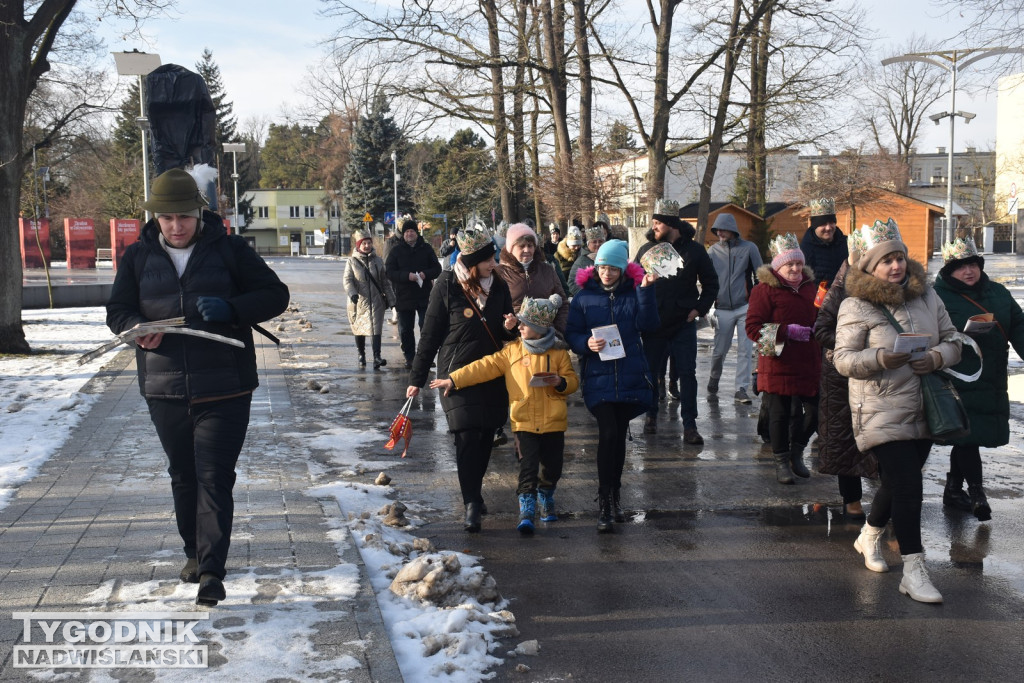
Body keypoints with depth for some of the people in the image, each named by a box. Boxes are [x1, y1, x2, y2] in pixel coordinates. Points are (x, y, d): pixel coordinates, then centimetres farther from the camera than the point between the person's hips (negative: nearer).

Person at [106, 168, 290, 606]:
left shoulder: (228, 249, -1)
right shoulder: (138, 257, 7)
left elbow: (276, 295, -1)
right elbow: (117, 310, 8)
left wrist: (230, 308, -20)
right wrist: (137, 329, -16)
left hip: (224, 390, -3)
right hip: (164, 390, 4)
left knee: (215, 478, -7)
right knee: (183, 476, 17)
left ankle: (212, 571, -6)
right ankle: (194, 552, 34)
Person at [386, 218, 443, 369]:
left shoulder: (426, 248, 6)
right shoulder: (396, 250, 3)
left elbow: (437, 268, 4)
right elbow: (389, 272, -5)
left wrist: (425, 274, -17)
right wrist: (407, 276, -20)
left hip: (424, 296, 0)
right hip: (404, 297, 0)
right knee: (405, 330, 6)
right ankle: (409, 358, 16)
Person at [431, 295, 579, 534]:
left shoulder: (558, 352, 2)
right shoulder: (512, 351, 3)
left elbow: (573, 380, 5)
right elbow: (485, 367, -1)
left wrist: (560, 382, -18)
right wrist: (454, 380, -7)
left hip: (553, 423, 1)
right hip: (524, 422, 0)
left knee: (551, 467, 9)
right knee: (528, 467, -8)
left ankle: (546, 499, 35)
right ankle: (526, 511, -2)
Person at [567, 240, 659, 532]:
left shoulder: (634, 293, 5)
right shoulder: (584, 296, 3)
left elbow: (648, 324, -10)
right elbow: (571, 334, 3)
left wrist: (646, 289, -18)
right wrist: (586, 343, -17)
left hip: (630, 376, 2)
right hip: (598, 377, -2)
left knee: (620, 435, 11)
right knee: (608, 434, -14)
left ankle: (614, 496, 27)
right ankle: (606, 504, -8)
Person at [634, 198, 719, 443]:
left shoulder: (694, 250, 1)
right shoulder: (646, 250, 4)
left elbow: (711, 283, 9)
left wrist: (700, 308, -2)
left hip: (684, 324, -1)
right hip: (653, 324, 2)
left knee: (687, 374, -2)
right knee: (651, 372, 9)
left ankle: (689, 425, 3)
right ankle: (651, 415, 27)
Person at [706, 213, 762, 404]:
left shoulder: (749, 248, 0)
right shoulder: (713, 251, 6)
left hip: (745, 307, -1)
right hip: (722, 309, 1)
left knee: (745, 349, -3)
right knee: (719, 350, 5)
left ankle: (741, 388, 4)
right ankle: (714, 379, 31)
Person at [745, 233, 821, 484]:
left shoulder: (810, 287, 14)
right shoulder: (765, 289, -5)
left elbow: (820, 318, 29)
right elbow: (752, 327, -12)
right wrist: (787, 331, -19)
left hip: (808, 364, 5)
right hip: (778, 365, -5)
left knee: (816, 410, 4)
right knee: (780, 414, 3)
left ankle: (796, 452, 28)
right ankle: (781, 460, 19)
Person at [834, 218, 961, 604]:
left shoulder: (927, 296, 7)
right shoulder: (855, 306, -9)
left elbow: (953, 340, 11)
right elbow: (844, 359, -11)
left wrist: (937, 357, -11)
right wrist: (881, 358, -28)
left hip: (924, 410, 6)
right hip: (882, 411, -6)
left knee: (898, 482, 18)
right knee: (907, 484, -11)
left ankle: (870, 536, 44)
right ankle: (913, 571, -4)